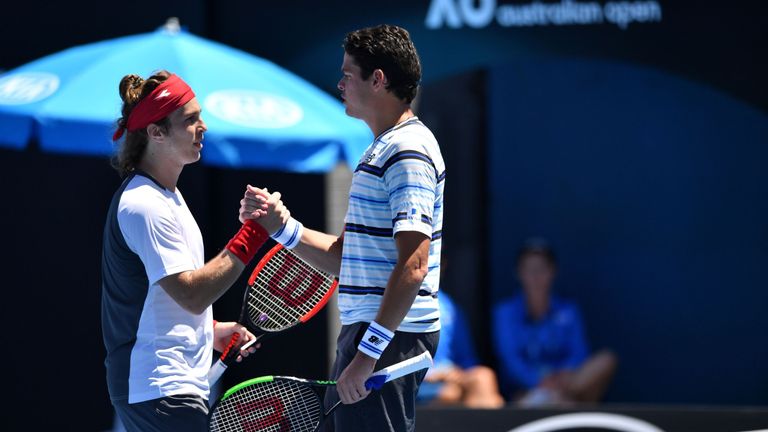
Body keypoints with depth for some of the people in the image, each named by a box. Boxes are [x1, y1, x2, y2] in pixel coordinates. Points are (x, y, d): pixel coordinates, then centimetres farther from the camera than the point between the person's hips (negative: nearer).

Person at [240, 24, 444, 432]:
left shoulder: (408, 151, -14)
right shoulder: (381, 150, 21)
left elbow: (413, 267, -22)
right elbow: (343, 257, 23)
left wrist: (369, 352, -25)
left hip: (390, 337, -11)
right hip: (363, 329, 11)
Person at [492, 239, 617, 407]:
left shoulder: (568, 311, 16)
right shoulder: (506, 313, 8)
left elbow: (579, 354, 3)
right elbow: (510, 359, -5)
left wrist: (566, 374, -21)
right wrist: (539, 380, -25)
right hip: (526, 389, -4)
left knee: (606, 360, -27)